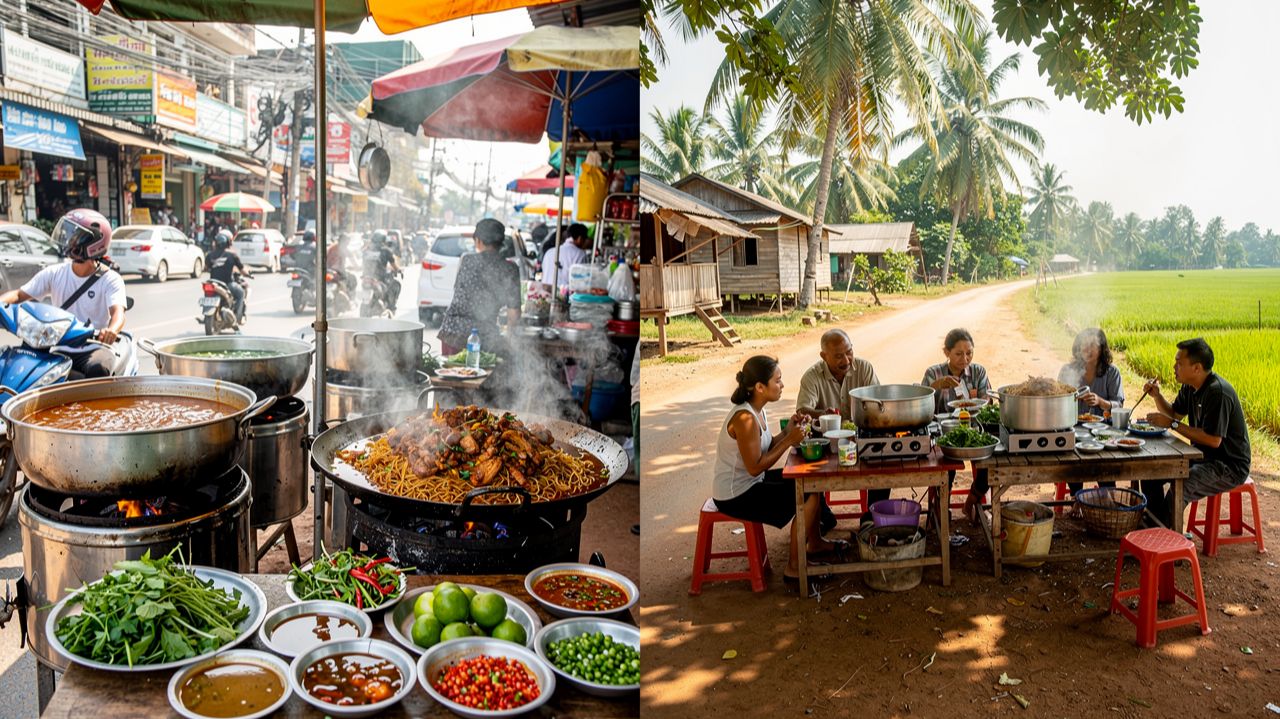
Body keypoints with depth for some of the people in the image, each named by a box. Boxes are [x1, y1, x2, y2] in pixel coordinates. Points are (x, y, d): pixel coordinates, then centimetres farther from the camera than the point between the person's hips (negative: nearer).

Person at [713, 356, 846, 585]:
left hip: (749, 483, 10)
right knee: (810, 496, -12)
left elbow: (767, 448, 9)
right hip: (735, 496, -10)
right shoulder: (745, 418, -27)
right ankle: (795, 567, -1)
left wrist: (788, 431, -5)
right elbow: (755, 467, -25)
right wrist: (789, 440, -20)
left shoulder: (756, 411, 4)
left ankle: (815, 542, 34)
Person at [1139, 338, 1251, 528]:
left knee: (1179, 489, -32)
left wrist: (1172, 424, -23)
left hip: (1229, 465, -10)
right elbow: (1175, 413, 20)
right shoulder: (1190, 387, 4)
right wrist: (1157, 395, 0)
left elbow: (1214, 440, -28)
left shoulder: (1218, 392, -25)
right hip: (1202, 455, 10)